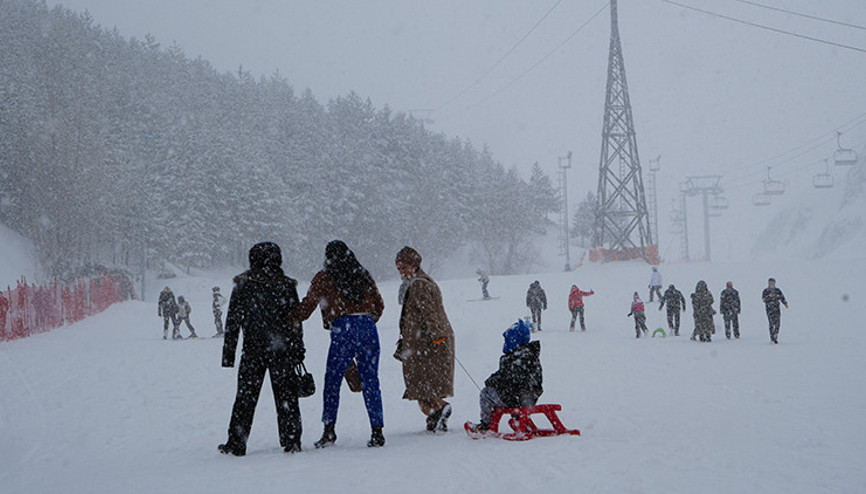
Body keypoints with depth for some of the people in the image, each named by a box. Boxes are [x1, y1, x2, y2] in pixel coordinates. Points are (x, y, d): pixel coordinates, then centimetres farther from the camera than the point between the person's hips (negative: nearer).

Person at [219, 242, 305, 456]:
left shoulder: (243, 285, 0)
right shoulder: (286, 285, 2)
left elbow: (232, 322, 0)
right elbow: (296, 321, 3)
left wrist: (228, 353, 4)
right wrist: (298, 350, 10)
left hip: (253, 350, 0)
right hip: (282, 349, 0)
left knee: (245, 396, 7)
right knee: (286, 396, 6)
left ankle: (236, 443, 7)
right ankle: (291, 441, 5)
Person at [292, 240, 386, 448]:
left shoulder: (324, 278, 6)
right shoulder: (363, 275, 17)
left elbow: (308, 304, 2)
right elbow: (379, 305, 19)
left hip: (344, 330, -4)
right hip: (369, 329, 4)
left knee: (332, 380, 4)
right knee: (370, 381, 6)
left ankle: (329, 429, 0)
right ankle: (377, 431, 3)